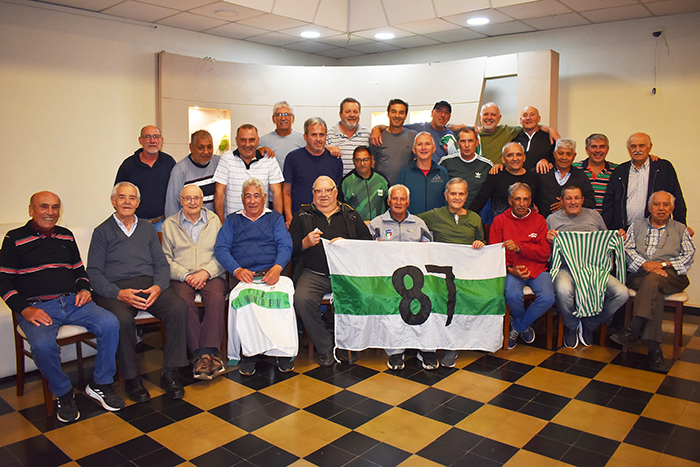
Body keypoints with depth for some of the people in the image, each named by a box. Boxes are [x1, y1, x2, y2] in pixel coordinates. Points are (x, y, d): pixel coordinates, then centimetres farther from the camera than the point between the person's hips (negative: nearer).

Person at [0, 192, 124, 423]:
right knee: (42, 345, -34)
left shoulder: (66, 236, 18)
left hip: (72, 302, 4)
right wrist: (25, 309, -12)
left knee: (109, 323, -23)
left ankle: (100, 384, -6)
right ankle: (63, 393, -6)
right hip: (37, 307, -3)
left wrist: (84, 289, 5)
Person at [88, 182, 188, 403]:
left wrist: (158, 287, -9)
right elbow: (94, 273, 2)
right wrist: (119, 293, -16)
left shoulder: (147, 229, 22)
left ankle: (169, 373, -17)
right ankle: (131, 378, -14)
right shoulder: (102, 232, 12)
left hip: (149, 284, 3)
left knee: (179, 307, -26)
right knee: (122, 319, -35)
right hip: (116, 288, -2)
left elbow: (161, 264, 14)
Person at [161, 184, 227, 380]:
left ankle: (206, 353, -33)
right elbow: (166, 258, 7)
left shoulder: (214, 221, 15)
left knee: (217, 298, -32)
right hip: (182, 277, 0)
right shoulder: (169, 224, 15)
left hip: (211, 275, 0)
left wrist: (206, 272, -10)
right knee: (183, 301, -32)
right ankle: (205, 355, -31)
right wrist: (185, 275, -9)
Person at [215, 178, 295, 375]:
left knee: (284, 296, -34)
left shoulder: (275, 218, 23)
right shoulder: (232, 220, 24)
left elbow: (285, 246, 8)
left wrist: (277, 267, -13)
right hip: (243, 277, 0)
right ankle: (248, 353, -22)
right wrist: (237, 270, -10)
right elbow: (221, 249, 10)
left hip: (271, 274, 0)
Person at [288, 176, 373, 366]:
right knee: (302, 299, -31)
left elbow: (368, 241, 10)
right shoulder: (302, 216, 17)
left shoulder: (350, 215, 19)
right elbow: (289, 249, 11)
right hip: (313, 273, 0)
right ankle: (325, 347, -11)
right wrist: (306, 243, -9)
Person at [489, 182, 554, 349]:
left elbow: (545, 253, 1)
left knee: (547, 298, -26)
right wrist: (510, 269, -14)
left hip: (537, 269, 2)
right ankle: (524, 326, 5)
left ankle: (517, 327, 2)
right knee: (512, 296, -32)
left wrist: (519, 248, -16)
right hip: (512, 270, -2)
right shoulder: (500, 220, 7)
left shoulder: (539, 220, 10)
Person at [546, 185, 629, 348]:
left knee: (622, 293, -20)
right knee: (563, 291, -38)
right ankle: (571, 326, -1)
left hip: (594, 267, 4)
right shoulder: (552, 219, 10)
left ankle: (589, 325, 6)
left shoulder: (594, 215, 19)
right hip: (566, 268, -3)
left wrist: (619, 237, 6)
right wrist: (549, 239, -14)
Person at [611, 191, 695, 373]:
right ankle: (654, 348, -39)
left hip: (670, 276, -1)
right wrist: (645, 264, -11)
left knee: (652, 280, -37)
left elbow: (689, 256, 8)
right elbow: (627, 249, 7)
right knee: (655, 291, -34)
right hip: (638, 275, 1)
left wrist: (663, 264, -9)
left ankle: (633, 330, -42)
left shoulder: (680, 229, 21)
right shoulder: (637, 225, 22)